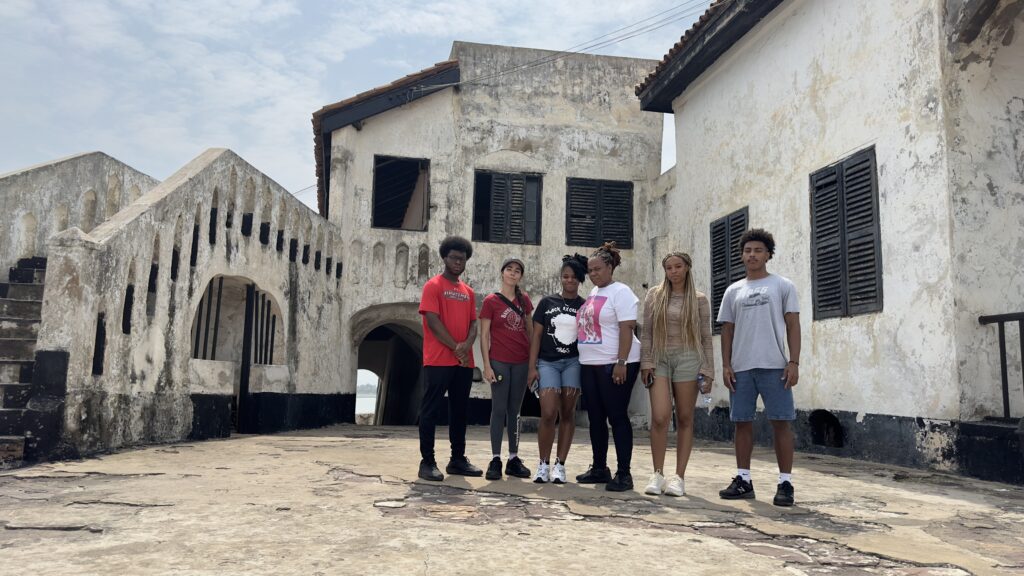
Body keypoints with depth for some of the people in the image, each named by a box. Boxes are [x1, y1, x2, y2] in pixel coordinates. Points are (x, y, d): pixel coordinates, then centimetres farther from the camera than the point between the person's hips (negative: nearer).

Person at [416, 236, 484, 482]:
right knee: (431, 411, -3)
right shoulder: (433, 286, -2)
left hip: (464, 362, 6)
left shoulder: (468, 291, 16)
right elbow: (432, 321, -11)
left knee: (459, 411, 11)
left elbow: (473, 323, 12)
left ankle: (458, 460, 19)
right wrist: (455, 348, -14)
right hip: (438, 360, -6)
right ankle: (427, 462, 1)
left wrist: (467, 345, -9)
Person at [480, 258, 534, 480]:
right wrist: (486, 365, -11)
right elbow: (484, 335, -4)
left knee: (515, 410, 9)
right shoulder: (491, 301, -2)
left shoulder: (524, 300, 9)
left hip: (521, 362, 4)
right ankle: (495, 460, 5)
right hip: (499, 361, -4)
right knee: (499, 409, -2)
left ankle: (514, 459, 16)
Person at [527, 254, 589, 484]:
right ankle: (543, 464, 4)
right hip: (547, 362, -1)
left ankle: (560, 464, 11)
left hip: (574, 362, 1)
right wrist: (532, 367, -1)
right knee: (548, 414, -10)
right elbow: (536, 336, 5)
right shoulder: (547, 302, 6)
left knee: (567, 413, 3)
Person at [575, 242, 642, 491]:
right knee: (595, 417, 10)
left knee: (617, 417, -5)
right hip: (590, 365, 8)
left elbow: (626, 328, -15)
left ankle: (623, 473, 2)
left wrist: (621, 362, -22)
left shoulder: (620, 292, -7)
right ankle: (599, 469, 21)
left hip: (615, 364, -8)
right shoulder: (593, 293, 16)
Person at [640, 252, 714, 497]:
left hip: (688, 358, 0)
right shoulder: (654, 295, 9)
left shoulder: (699, 299, 7)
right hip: (660, 359, 0)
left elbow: (706, 338, 6)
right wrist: (646, 362, -2)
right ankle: (657, 475, 1)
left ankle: (679, 477, 9)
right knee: (659, 417, -11)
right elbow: (646, 332, 7)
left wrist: (708, 372, 1)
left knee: (684, 419, 2)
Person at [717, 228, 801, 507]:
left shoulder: (783, 286, 6)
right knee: (742, 422, 7)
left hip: (774, 367, -3)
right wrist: (726, 365, 5)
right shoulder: (733, 291, 14)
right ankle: (743, 480, 16)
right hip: (741, 368, 3)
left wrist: (794, 363, -8)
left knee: (780, 423, -2)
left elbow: (793, 326, 1)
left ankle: (785, 483, 5)